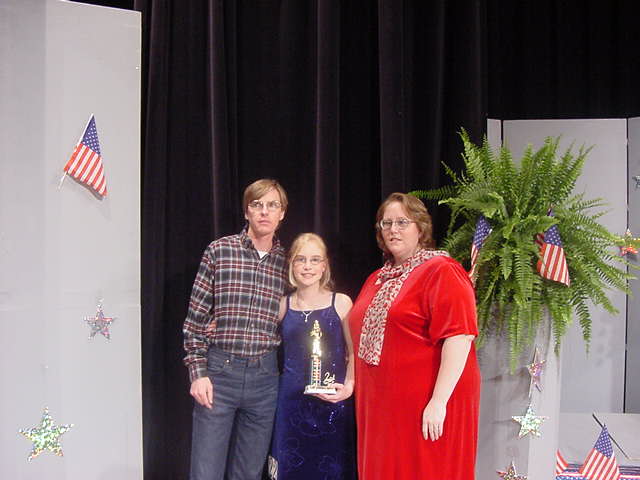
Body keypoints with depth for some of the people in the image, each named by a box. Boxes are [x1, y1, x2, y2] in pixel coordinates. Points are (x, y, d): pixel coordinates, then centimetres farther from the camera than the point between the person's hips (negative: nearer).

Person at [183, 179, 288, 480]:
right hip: (219, 369, -2)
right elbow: (195, 318, -2)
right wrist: (197, 373, -7)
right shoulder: (219, 251, -2)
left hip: (264, 375, 3)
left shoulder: (286, 262, 6)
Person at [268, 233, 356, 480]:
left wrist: (348, 386, -12)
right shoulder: (283, 305, 6)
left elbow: (354, 351, 1)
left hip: (332, 402, -2)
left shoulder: (340, 303, 0)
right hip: (292, 401, 2)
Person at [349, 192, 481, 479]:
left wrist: (439, 401, -23)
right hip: (380, 407, 8)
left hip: (424, 410, -8)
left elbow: (459, 336, -19)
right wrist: (350, 385, 17)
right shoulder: (377, 279, 16)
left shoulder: (441, 271, -10)